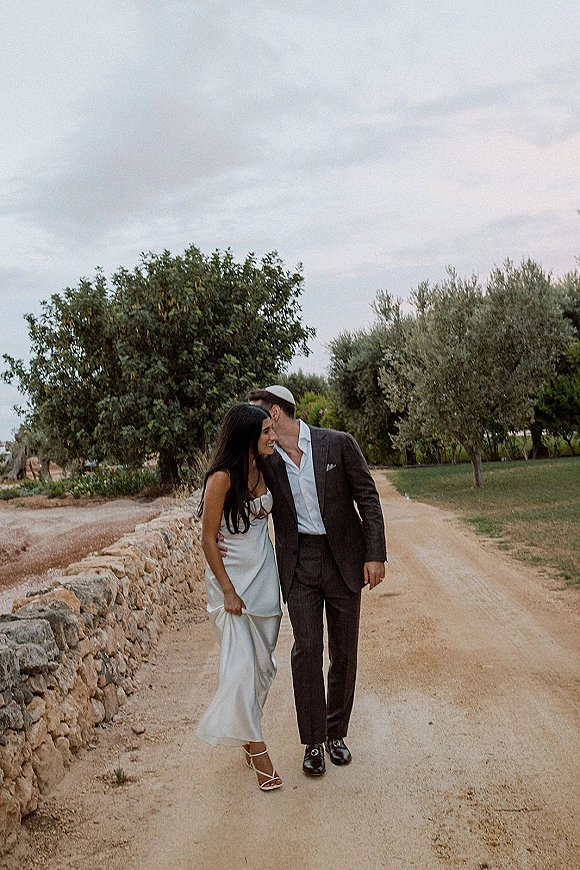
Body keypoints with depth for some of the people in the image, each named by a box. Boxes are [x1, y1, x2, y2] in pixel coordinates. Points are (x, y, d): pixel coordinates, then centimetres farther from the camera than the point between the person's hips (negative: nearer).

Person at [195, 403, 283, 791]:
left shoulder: (263, 469, 2)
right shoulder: (222, 477, -17)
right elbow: (209, 538, -14)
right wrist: (228, 591, -14)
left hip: (265, 577, 6)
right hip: (232, 578, -6)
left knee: (263, 663, 10)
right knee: (241, 664, -7)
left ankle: (249, 736, 27)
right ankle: (257, 748, 6)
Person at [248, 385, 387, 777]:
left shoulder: (339, 444, -8)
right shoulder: (265, 462, -1)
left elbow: (368, 498, -4)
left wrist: (375, 554, -9)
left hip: (344, 559, -1)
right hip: (300, 564, 1)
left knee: (344, 651, 8)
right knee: (307, 649, -3)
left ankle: (336, 733, 26)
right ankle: (314, 741, 13)